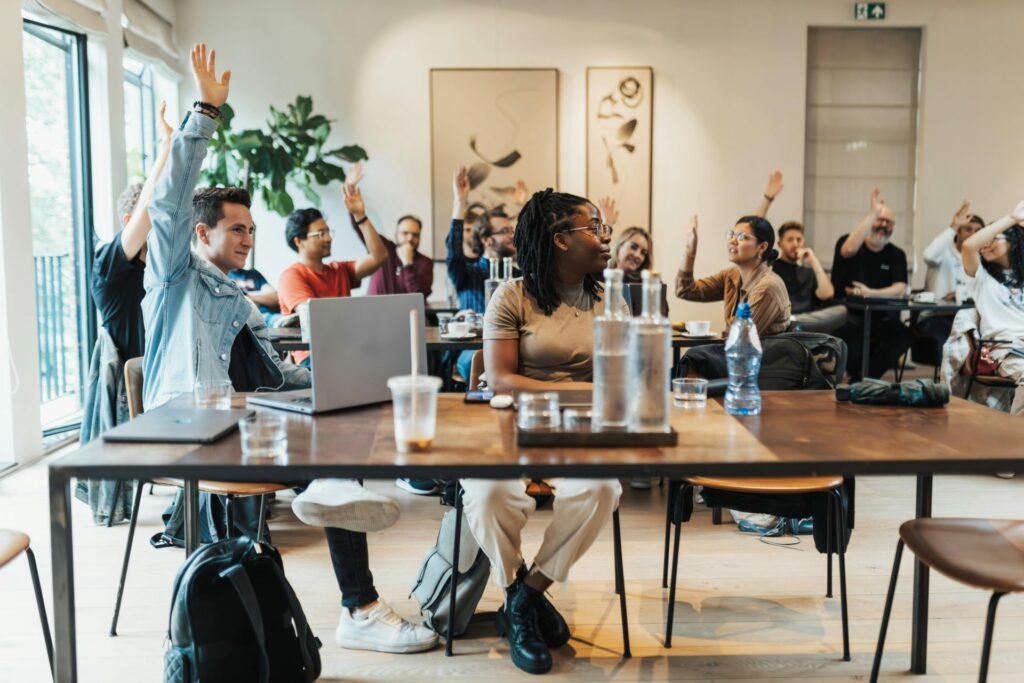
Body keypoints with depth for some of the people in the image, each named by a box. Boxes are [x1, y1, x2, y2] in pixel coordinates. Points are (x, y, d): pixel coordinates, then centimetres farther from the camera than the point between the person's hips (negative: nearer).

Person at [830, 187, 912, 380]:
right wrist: (872, 213, -22)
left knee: (904, 335, -27)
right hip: (846, 316, -3)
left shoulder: (896, 255, 11)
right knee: (853, 340, -36)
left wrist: (871, 293, -22)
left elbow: (900, 289, -3)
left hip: (881, 318, 3)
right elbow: (850, 250, -23)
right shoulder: (847, 241, 4)